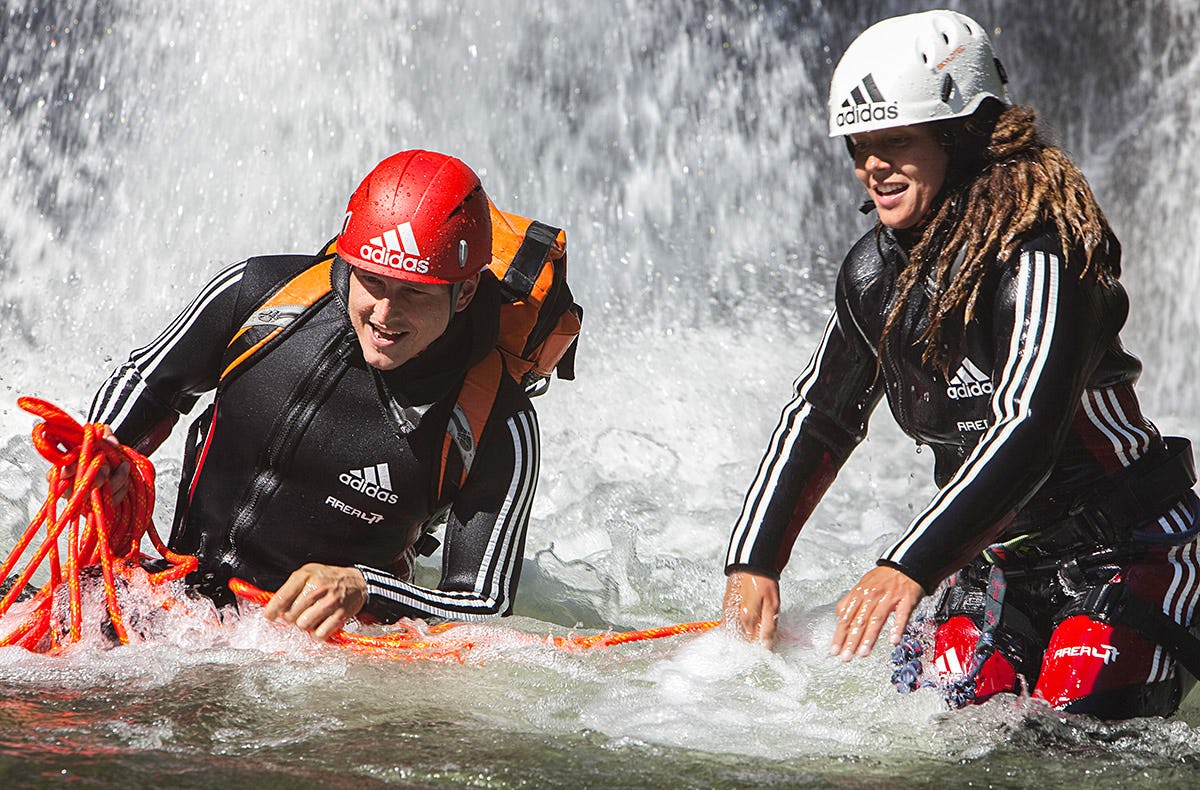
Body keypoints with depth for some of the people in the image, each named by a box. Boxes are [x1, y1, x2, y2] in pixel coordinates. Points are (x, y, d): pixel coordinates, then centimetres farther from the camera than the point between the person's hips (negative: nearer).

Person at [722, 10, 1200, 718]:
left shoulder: (1037, 257, -23)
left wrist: (911, 567, -44)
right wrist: (754, 562, 6)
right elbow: (817, 419, 14)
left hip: (1133, 546, -6)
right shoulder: (874, 274, 1)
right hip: (998, 556, 6)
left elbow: (1028, 432, -35)